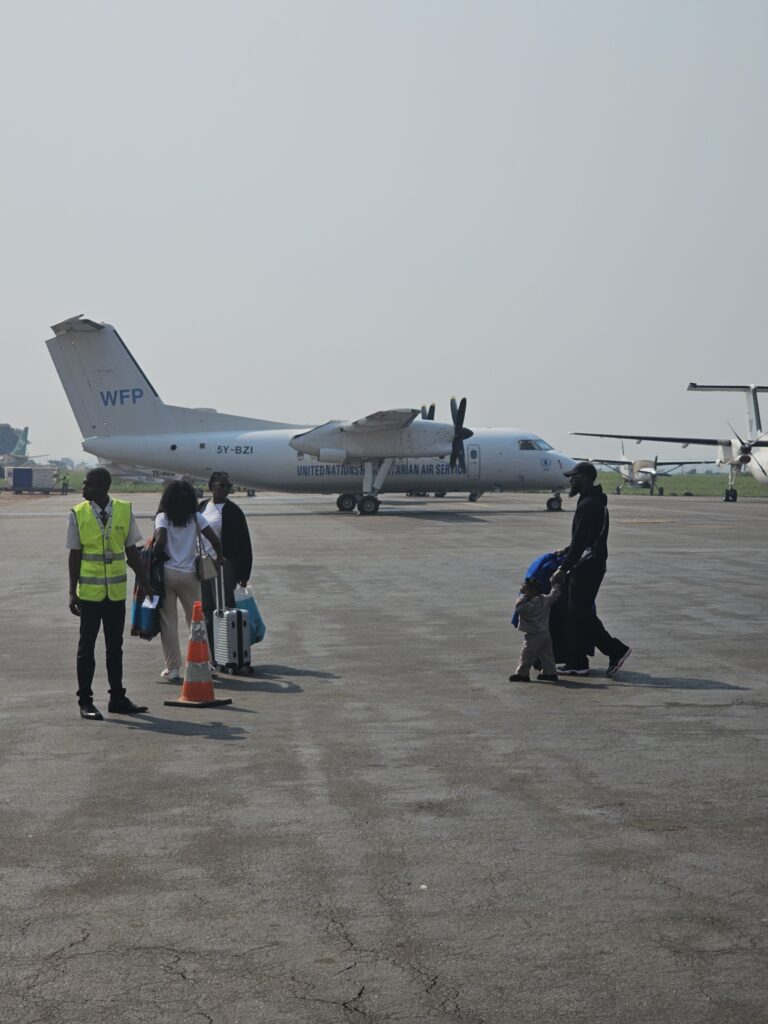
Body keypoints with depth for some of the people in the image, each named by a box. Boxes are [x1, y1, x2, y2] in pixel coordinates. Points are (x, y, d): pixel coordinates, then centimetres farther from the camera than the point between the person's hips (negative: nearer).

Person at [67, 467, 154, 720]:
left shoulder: (124, 510, -1)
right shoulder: (78, 514, -4)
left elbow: (131, 551, 6)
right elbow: (75, 555, -1)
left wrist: (146, 584, 6)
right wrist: (73, 592, -5)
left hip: (117, 592, 2)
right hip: (90, 592, -2)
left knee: (115, 646, 11)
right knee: (87, 645, 4)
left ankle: (117, 698, 20)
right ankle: (85, 701, 11)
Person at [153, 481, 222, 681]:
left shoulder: (163, 517, -4)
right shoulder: (196, 518, 2)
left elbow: (160, 541, -20)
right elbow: (214, 540, -4)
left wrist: (157, 555, -1)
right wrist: (219, 559, 11)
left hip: (167, 573, -2)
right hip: (190, 574, 2)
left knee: (168, 621, 5)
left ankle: (173, 667, 6)